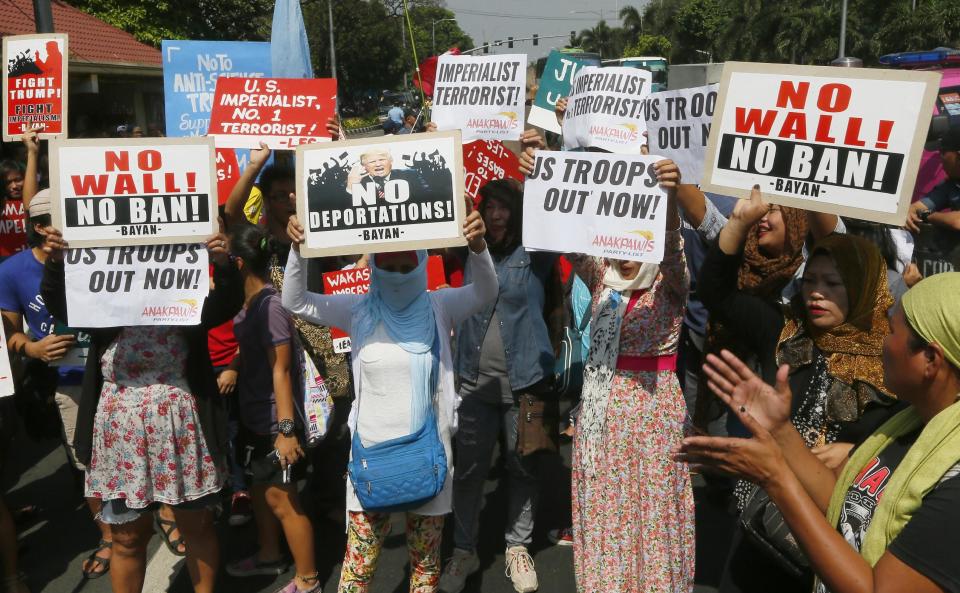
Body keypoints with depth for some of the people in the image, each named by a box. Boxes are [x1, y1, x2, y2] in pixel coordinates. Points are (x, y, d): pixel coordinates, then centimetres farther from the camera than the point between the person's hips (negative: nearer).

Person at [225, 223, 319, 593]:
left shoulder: (270, 306, -22)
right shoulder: (250, 302, 3)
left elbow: (281, 370, -24)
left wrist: (286, 429, -25)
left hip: (272, 420, -9)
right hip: (255, 416, 9)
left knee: (281, 498, 0)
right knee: (260, 489, 22)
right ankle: (269, 556, 41)